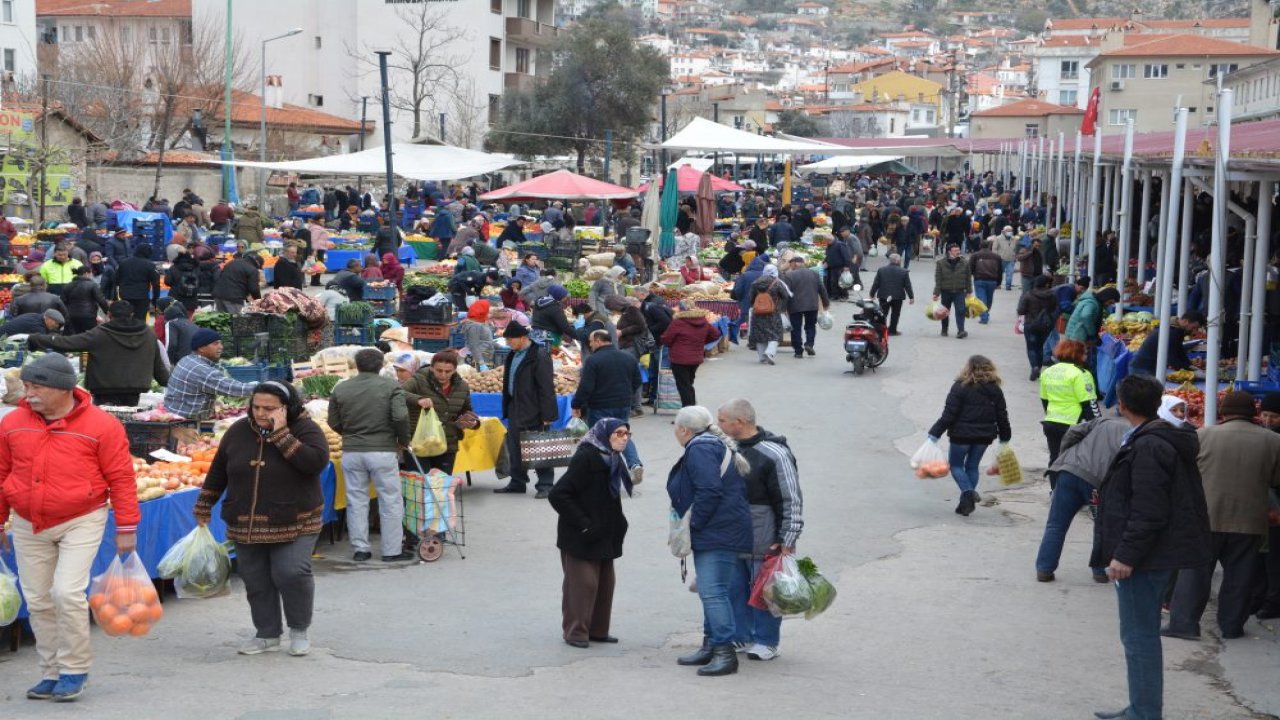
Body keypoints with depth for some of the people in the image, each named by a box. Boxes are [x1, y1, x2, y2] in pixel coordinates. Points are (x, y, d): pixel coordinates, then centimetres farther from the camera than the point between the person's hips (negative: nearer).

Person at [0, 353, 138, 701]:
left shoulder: (100, 425, -9)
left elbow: (120, 478, -6)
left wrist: (126, 527, -6)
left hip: (80, 522, -5)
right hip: (28, 527, 5)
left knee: (68, 592, -16)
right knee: (38, 601, 7)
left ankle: (74, 670, 0)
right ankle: (51, 672, 20)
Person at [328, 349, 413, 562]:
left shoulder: (340, 389, 4)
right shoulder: (391, 386, -5)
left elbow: (334, 423, 7)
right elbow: (400, 417, -15)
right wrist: (403, 440, 2)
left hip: (351, 451, 3)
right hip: (383, 451, -3)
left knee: (356, 501, 10)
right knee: (390, 501, 5)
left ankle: (360, 549, 12)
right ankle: (392, 550, 7)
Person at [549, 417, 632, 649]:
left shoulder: (613, 460, 8)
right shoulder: (585, 458, -20)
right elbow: (558, 494, -23)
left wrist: (618, 522, 8)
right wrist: (581, 524, -21)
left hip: (604, 535, 9)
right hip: (581, 538, -9)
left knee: (605, 582, 11)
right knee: (583, 582, -4)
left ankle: (598, 630, 22)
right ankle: (576, 631, 7)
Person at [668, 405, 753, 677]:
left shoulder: (700, 449, -14)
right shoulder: (715, 445, 19)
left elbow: (709, 491, -24)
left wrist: (693, 523, -15)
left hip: (717, 534, -11)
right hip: (717, 534, 11)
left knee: (712, 591, -13)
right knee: (711, 591, 16)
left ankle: (725, 653, -14)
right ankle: (711, 646, 24)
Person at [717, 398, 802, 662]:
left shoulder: (775, 455, -17)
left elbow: (792, 501, -15)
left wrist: (786, 542, -17)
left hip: (764, 541, -7)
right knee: (735, 588, 11)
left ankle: (766, 642, 14)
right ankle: (741, 637, 24)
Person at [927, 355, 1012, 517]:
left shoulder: (961, 387, -12)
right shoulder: (994, 389, 3)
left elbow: (949, 414, -14)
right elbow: (1002, 416, 8)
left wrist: (934, 434, -11)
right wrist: (1005, 437, 20)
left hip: (961, 434, -4)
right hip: (984, 436, 4)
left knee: (956, 465, 11)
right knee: (972, 466, 16)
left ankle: (968, 492, -13)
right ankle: (966, 503, 13)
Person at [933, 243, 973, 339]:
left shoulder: (964, 263, 2)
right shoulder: (941, 263, -4)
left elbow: (968, 278, 8)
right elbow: (938, 279, -5)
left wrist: (969, 291, 7)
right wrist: (936, 293, -10)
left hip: (959, 292, 0)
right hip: (945, 292, 0)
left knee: (960, 311, -14)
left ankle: (960, 331, -16)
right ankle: (944, 330, 28)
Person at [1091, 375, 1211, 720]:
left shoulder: (1148, 447, -21)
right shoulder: (1165, 439, 12)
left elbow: (1149, 512, -24)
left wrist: (1126, 555, -22)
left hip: (1144, 559, -11)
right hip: (1155, 554, 11)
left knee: (1139, 639, -4)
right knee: (1141, 636, 19)